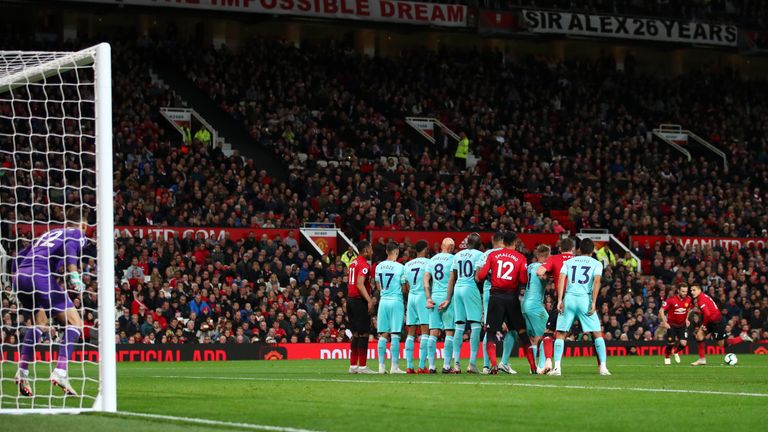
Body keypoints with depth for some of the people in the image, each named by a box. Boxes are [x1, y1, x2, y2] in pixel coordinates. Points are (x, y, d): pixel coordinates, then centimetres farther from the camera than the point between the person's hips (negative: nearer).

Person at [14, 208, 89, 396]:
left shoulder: (50, 233, 32)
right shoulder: (78, 234, 14)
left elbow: (20, 256, 30)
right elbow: (70, 246, -11)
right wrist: (74, 275, -22)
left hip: (20, 276, 7)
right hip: (42, 276, -7)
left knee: (40, 324, 28)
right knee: (75, 323, -1)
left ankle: (22, 372, 17)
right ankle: (60, 372, -16)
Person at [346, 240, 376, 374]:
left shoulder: (353, 262, 15)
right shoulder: (364, 264, -13)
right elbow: (360, 284, -22)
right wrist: (369, 300, -28)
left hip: (350, 299, 9)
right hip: (360, 301, -9)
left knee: (355, 334, 13)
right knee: (364, 334, -5)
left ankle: (353, 365, 14)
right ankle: (362, 366, -6)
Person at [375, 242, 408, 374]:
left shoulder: (379, 267, 5)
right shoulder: (400, 267, -9)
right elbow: (404, 288, -5)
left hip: (383, 300, 4)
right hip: (396, 301, -4)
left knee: (383, 335, 8)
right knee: (395, 335, -2)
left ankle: (381, 366, 7)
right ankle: (394, 366, -2)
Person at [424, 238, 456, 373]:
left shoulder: (432, 260, 12)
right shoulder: (453, 259, -3)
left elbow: (426, 280, 6)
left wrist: (428, 298, 4)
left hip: (434, 297, 4)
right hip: (448, 297, -4)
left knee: (433, 333, 4)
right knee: (449, 332, 0)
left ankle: (431, 365, 1)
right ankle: (447, 365, -4)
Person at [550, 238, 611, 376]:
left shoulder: (568, 262, 15)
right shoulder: (596, 264, 10)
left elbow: (561, 279, 1)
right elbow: (597, 281, -6)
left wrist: (560, 300, -3)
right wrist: (594, 302, -9)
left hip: (569, 298, 1)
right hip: (585, 299, -1)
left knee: (561, 334, 8)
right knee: (597, 333, 7)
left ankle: (557, 367, -3)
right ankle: (603, 367, 1)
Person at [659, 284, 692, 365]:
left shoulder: (688, 299, -8)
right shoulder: (671, 299, -20)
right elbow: (661, 311, -16)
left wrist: (686, 319, 8)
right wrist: (664, 322, -21)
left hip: (682, 324, 3)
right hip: (672, 324, -3)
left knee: (683, 343, -9)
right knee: (671, 343, -6)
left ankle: (675, 352, 25)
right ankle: (667, 357, 24)